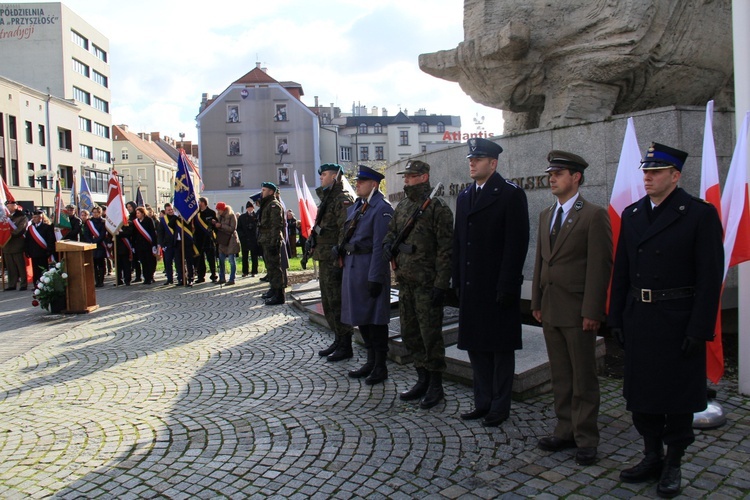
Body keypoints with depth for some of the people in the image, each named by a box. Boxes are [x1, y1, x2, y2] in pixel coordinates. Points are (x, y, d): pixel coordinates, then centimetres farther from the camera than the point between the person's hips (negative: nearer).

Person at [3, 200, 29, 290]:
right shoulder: (6, 217, 18)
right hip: (7, 246, 6)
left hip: (17, 246, -6)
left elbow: (20, 230, -13)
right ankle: (11, 284, 13)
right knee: (10, 268, 8)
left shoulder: (22, 217, -2)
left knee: (21, 266, 0)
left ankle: (23, 284, 5)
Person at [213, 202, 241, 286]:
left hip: (231, 241, -7)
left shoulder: (232, 216, -9)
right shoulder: (220, 216, 13)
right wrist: (215, 223, -1)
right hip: (222, 241, 8)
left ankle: (232, 279, 1)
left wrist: (221, 225, -19)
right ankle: (222, 278, 17)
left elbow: (232, 228, -16)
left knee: (232, 261, -3)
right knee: (221, 260, 8)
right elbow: (218, 228, 19)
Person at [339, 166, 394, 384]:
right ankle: (372, 360, 29)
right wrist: (339, 248, 2)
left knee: (375, 318, 0)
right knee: (360, 315, 15)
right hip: (351, 266, 9)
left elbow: (379, 246, -18)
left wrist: (375, 278, -20)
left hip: (370, 269, -9)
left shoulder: (382, 208, -13)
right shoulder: (355, 207, 14)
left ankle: (380, 366, 12)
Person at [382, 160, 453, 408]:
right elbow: (392, 231, 25)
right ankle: (422, 380, 29)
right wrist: (388, 244, 1)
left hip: (427, 284, -8)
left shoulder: (438, 208, -11)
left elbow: (446, 249, -14)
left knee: (430, 334, 1)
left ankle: (435, 385, 16)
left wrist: (441, 285, -18)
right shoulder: (402, 207, 12)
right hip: (405, 282, 8)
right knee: (409, 333, 15)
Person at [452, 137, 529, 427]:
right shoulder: (465, 196, 13)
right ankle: (483, 402, 27)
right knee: (476, 346, 13)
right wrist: (458, 280, 9)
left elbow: (517, 243, -13)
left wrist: (507, 286, -17)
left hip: (498, 288, -6)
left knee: (501, 348, 6)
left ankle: (500, 407, 19)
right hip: (471, 287, 7)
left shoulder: (511, 194, -8)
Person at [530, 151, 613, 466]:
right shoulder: (546, 215, 14)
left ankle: (586, 439, 17)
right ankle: (565, 431, 26)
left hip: (577, 311, -7)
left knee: (583, 378, 5)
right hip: (550, 310, 7)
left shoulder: (594, 215, -8)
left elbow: (600, 266, -12)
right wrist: (537, 303, 12)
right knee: (560, 377, 14)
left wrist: (592, 312, -16)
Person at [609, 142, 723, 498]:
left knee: (678, 396, 8)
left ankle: (673, 464, 24)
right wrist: (616, 317, 6)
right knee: (641, 392, 13)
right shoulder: (632, 214, 9)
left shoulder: (700, 214, -7)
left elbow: (710, 277, -10)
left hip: (678, 322, -5)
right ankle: (651, 457, 29)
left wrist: (699, 329, -14)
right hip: (638, 320, 5)